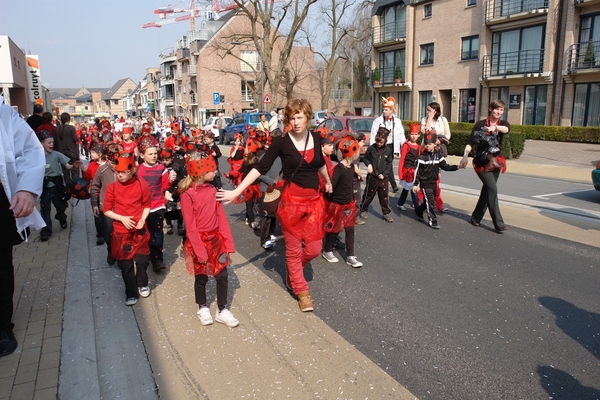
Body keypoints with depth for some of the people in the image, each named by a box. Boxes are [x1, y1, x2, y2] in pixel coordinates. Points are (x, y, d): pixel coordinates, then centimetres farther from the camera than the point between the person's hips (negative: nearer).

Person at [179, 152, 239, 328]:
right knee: (201, 278, 12)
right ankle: (203, 308, 34)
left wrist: (228, 242, -4)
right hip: (199, 241, -5)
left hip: (216, 239, 5)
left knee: (222, 276, 8)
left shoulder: (212, 189, -1)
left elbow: (221, 217, 0)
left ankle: (222, 310, 25)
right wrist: (200, 250, -16)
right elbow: (190, 226, -15)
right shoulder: (188, 195, -17)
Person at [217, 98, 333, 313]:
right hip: (291, 201, -4)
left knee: (314, 248, 7)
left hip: (314, 201, 4)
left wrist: (328, 182, 38)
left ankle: (293, 272, 38)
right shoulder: (281, 141, -10)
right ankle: (302, 291, 26)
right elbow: (260, 167, -13)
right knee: (293, 249, 7)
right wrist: (236, 191, -20)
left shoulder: (316, 138, 2)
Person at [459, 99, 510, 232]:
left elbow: (506, 129, -20)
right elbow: (471, 142, -8)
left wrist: (495, 127, -42)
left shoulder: (503, 123, 5)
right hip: (482, 161, -5)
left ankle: (476, 217, 23)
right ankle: (498, 223, -13)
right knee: (492, 189, -15)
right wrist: (465, 156, -23)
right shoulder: (480, 124, -1)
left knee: (487, 190, 9)